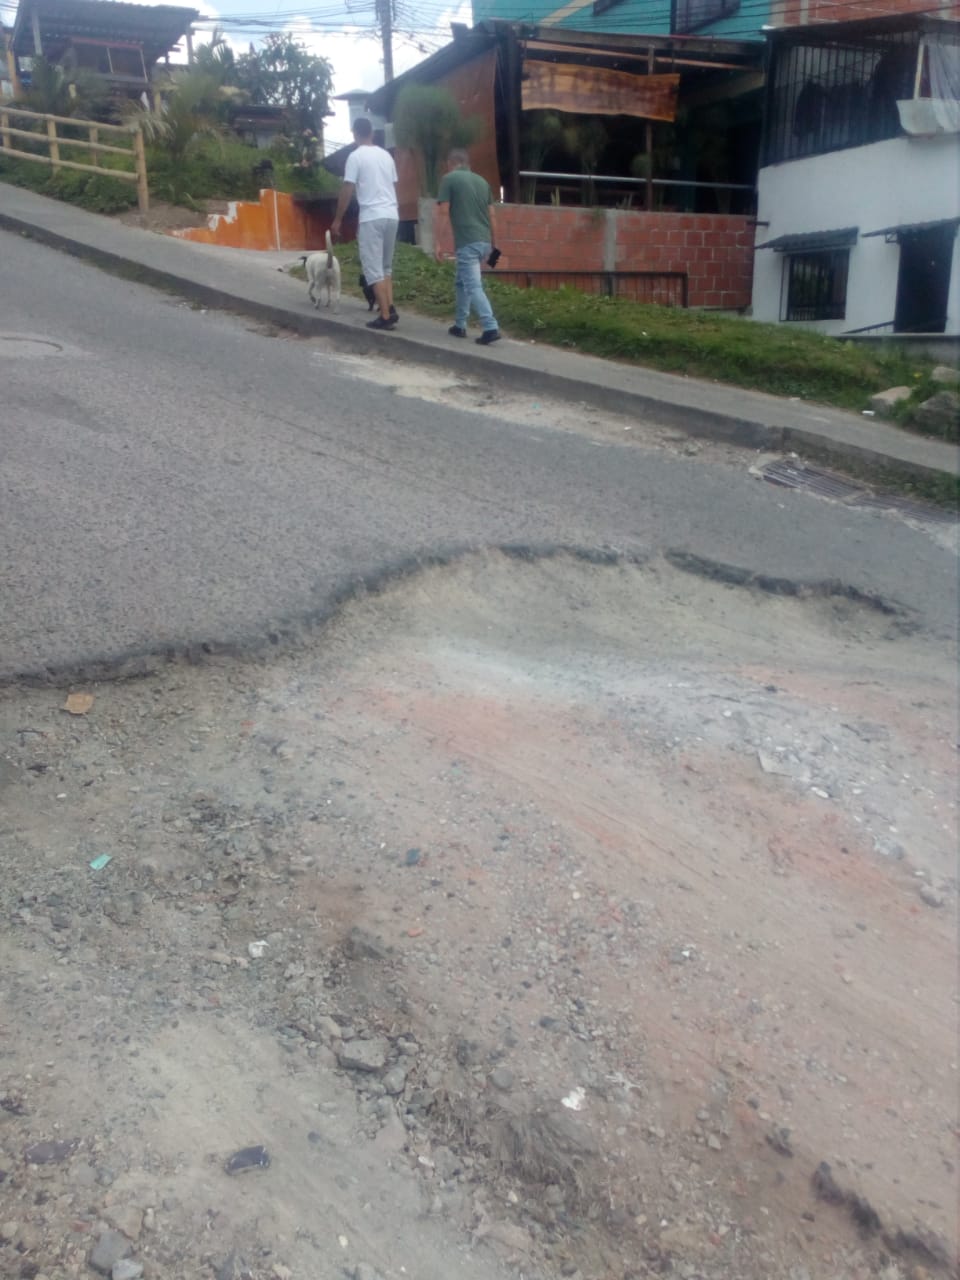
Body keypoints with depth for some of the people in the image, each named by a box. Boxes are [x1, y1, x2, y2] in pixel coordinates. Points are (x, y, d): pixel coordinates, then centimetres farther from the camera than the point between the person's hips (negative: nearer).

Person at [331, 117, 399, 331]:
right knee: (386, 266, 18)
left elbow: (347, 190, -7)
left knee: (373, 269, -3)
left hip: (372, 217, -6)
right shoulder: (386, 155, 14)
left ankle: (385, 316, -9)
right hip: (391, 215, 6)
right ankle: (390, 309, 9)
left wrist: (337, 220, 0)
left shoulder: (356, 156, -5)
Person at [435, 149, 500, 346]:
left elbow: (443, 214, -5)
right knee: (462, 282, 21)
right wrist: (492, 245, 23)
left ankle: (491, 328, -20)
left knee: (473, 286, -9)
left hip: (467, 242, -7)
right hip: (484, 241, 7)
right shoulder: (482, 181, 17)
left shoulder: (449, 178, 0)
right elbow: (491, 216, 16)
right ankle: (460, 325, 24)